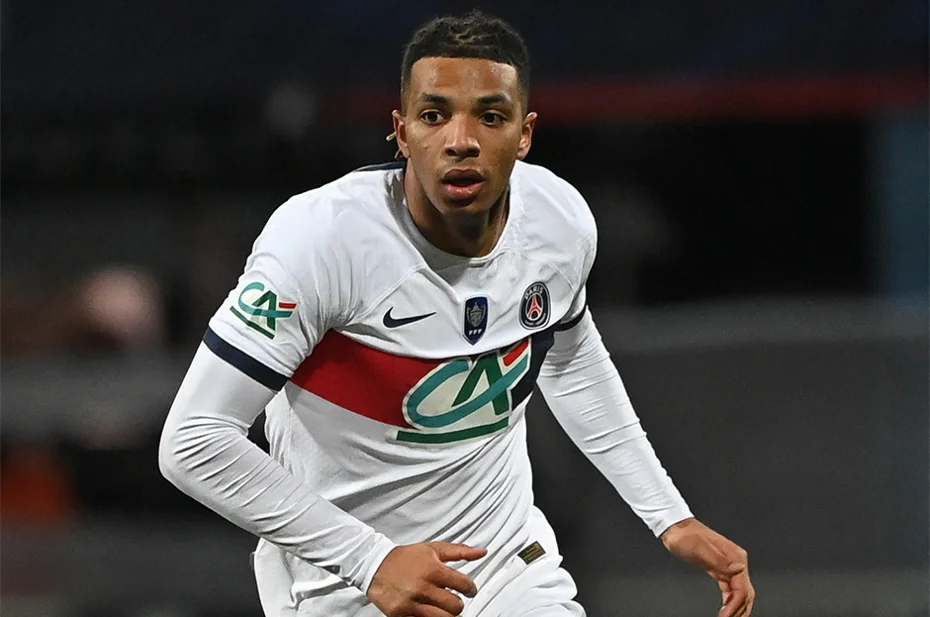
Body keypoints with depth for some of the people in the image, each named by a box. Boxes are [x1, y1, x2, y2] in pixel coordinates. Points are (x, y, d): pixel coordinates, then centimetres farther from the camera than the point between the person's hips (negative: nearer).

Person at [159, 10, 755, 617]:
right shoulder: (322, 236, -24)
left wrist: (672, 519, 15)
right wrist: (370, 561, -28)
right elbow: (194, 441, -24)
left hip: (515, 566, 4)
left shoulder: (562, 219, -7)